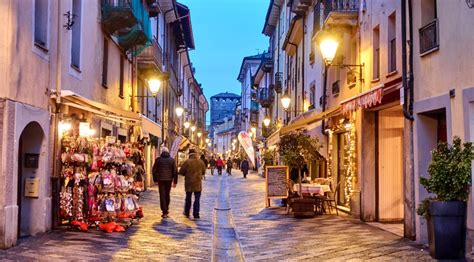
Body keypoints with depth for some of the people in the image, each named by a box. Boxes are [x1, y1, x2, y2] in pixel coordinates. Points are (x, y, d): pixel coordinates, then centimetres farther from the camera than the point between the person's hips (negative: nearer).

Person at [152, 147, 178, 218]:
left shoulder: (158, 159, 1)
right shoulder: (172, 160, 4)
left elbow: (154, 170, 3)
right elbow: (175, 171, 3)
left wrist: (155, 179, 10)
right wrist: (175, 181, 7)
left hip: (161, 179, -2)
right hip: (169, 179, 2)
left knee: (162, 195, -1)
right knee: (167, 194, 18)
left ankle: (164, 212, -9)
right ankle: (166, 209, 29)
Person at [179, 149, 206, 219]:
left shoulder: (187, 162, -10)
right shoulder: (200, 162, -2)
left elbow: (181, 172, -8)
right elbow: (203, 171, 10)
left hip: (189, 183, 0)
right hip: (198, 183, 1)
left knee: (188, 198, 15)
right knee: (197, 199, 3)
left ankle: (187, 213, 28)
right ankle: (196, 215, 0)